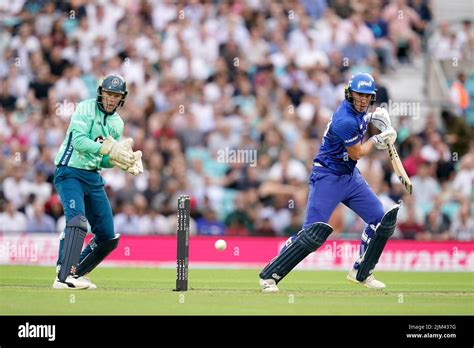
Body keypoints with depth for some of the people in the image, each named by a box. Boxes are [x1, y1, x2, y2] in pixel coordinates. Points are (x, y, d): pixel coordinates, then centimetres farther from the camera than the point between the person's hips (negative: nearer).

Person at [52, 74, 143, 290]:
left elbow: (106, 161, 13)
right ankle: (63, 278, -36)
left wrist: (123, 159, -7)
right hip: (70, 173, -8)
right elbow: (78, 140, -21)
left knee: (108, 238, 6)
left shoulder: (117, 123, 13)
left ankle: (75, 274, 20)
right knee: (77, 220, -29)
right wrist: (109, 149, -27)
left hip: (94, 178, 8)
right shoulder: (85, 109, -7)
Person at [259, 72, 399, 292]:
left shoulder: (358, 111, 1)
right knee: (314, 233, -17)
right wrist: (376, 141, 1)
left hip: (350, 176, 9)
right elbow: (356, 153, -15)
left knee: (382, 220, 5)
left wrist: (374, 117, 7)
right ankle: (269, 275, -8)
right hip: (328, 177, -9)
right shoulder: (345, 121, -26)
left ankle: (361, 273, 18)